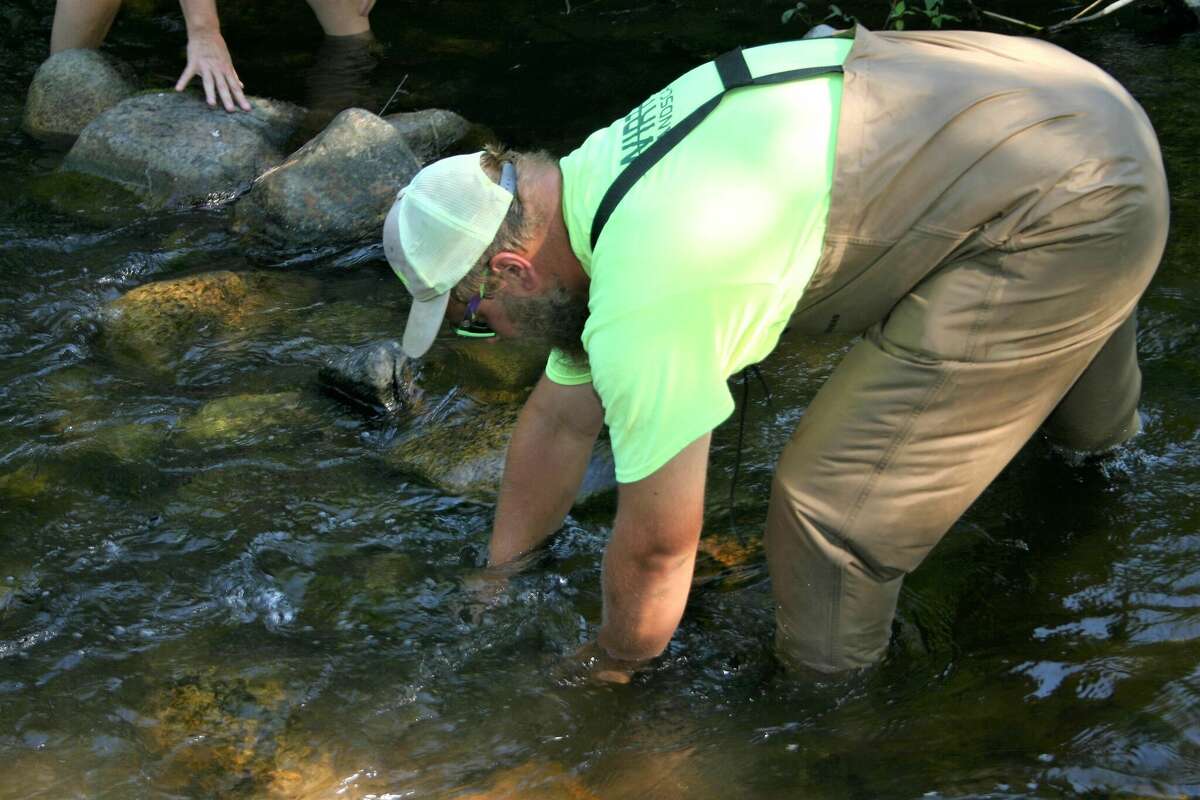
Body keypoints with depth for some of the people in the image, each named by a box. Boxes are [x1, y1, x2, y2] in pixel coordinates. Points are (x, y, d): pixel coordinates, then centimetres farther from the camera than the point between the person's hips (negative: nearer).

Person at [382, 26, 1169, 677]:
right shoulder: (595, 184, 3)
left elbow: (658, 545, -13)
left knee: (836, 504, -8)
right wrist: (497, 582, 24)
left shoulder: (640, 299, -26)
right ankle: (1105, 424, 73)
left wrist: (612, 673, 5)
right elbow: (559, 422, 15)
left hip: (1071, 208, -10)